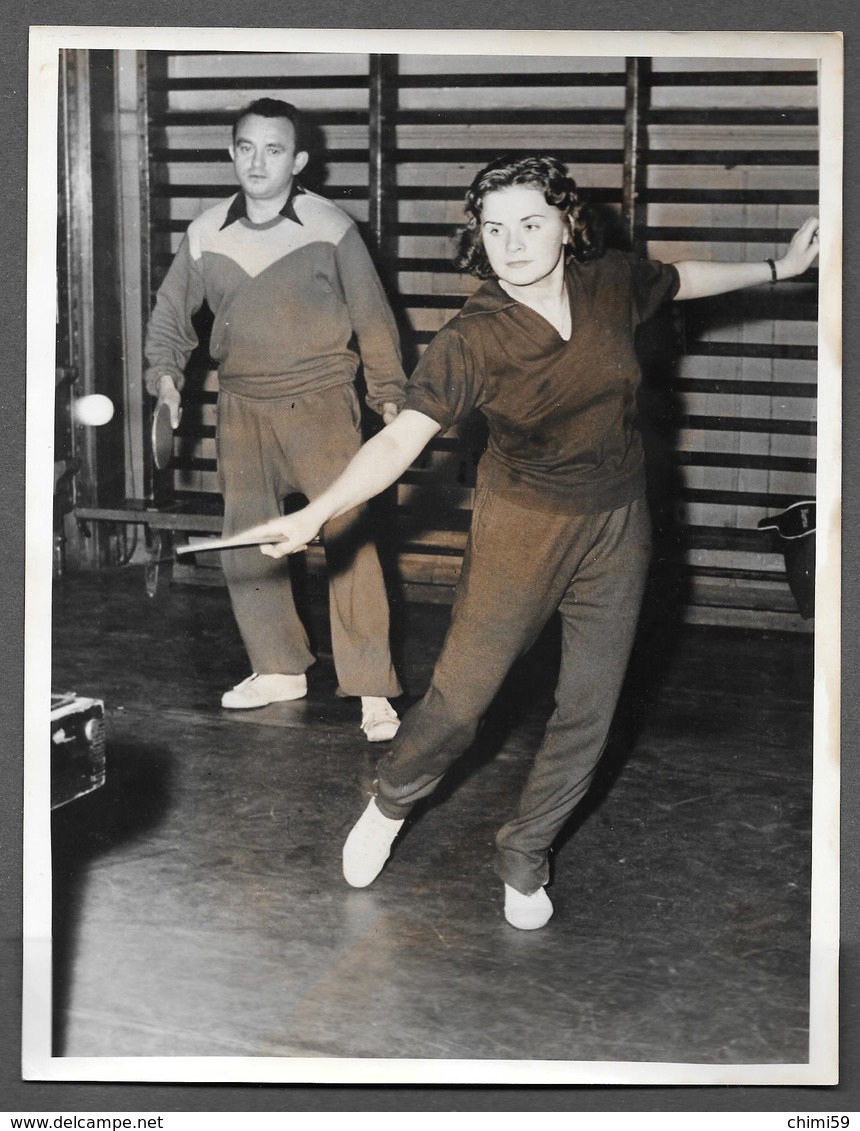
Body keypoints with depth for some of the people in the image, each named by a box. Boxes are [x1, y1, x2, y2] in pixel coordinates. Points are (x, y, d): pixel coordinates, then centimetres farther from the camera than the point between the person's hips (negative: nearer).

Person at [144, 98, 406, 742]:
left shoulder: (331, 228, -7)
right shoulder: (206, 234, 1)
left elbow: (372, 317, 0)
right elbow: (172, 311, 14)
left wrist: (389, 395, -2)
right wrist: (165, 373, -1)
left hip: (323, 404, -4)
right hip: (243, 406, 4)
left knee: (349, 539, -11)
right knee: (246, 543, 9)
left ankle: (373, 692, -6)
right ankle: (280, 670, 26)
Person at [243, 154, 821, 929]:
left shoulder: (611, 285, -7)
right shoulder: (471, 341, -18)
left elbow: (683, 280, 16)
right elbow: (401, 439, -24)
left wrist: (782, 268, 25)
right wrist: (316, 513, -36)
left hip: (616, 530, 3)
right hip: (523, 527, -3)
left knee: (590, 709, 6)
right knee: (461, 694, -2)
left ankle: (524, 857, 25)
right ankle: (390, 805, 29)